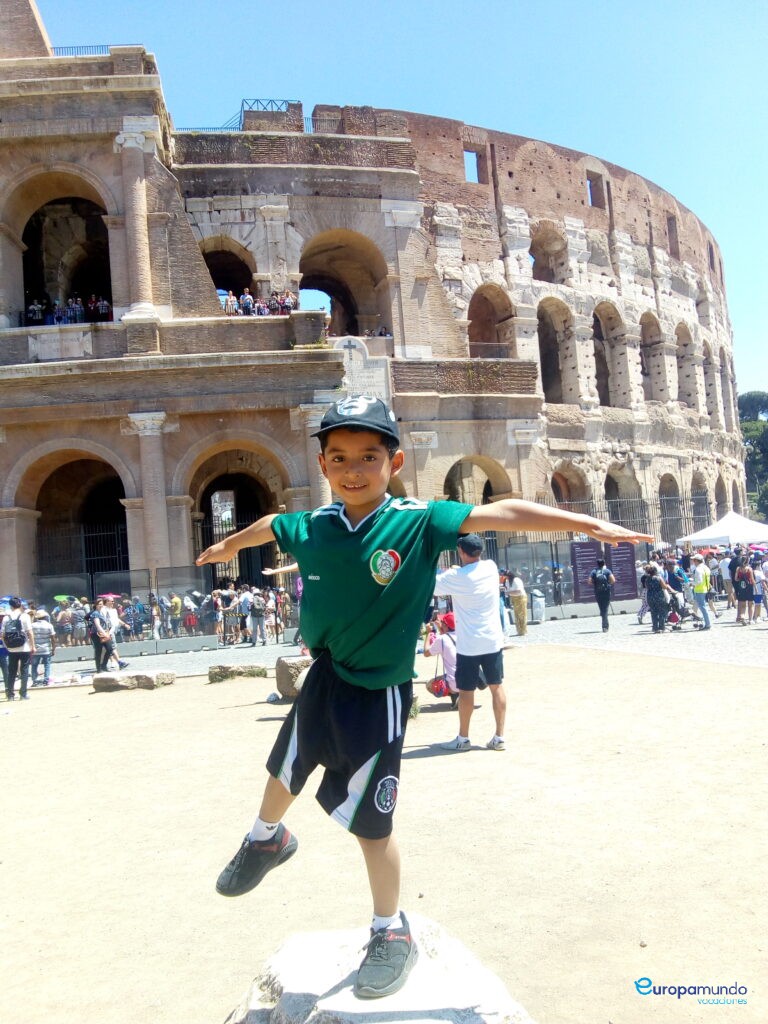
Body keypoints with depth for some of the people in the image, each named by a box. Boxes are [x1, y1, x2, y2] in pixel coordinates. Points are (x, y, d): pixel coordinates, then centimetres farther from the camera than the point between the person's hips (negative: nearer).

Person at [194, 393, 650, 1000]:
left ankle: (392, 934, 29)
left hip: (379, 694, -4)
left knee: (371, 823, 4)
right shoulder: (312, 526, -6)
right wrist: (227, 546, 34)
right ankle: (268, 840, 60)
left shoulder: (419, 522, -18)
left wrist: (586, 523, -27)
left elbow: (501, 513, -22)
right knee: (285, 773, 25)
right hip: (323, 678, 5)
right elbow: (267, 527, 15)